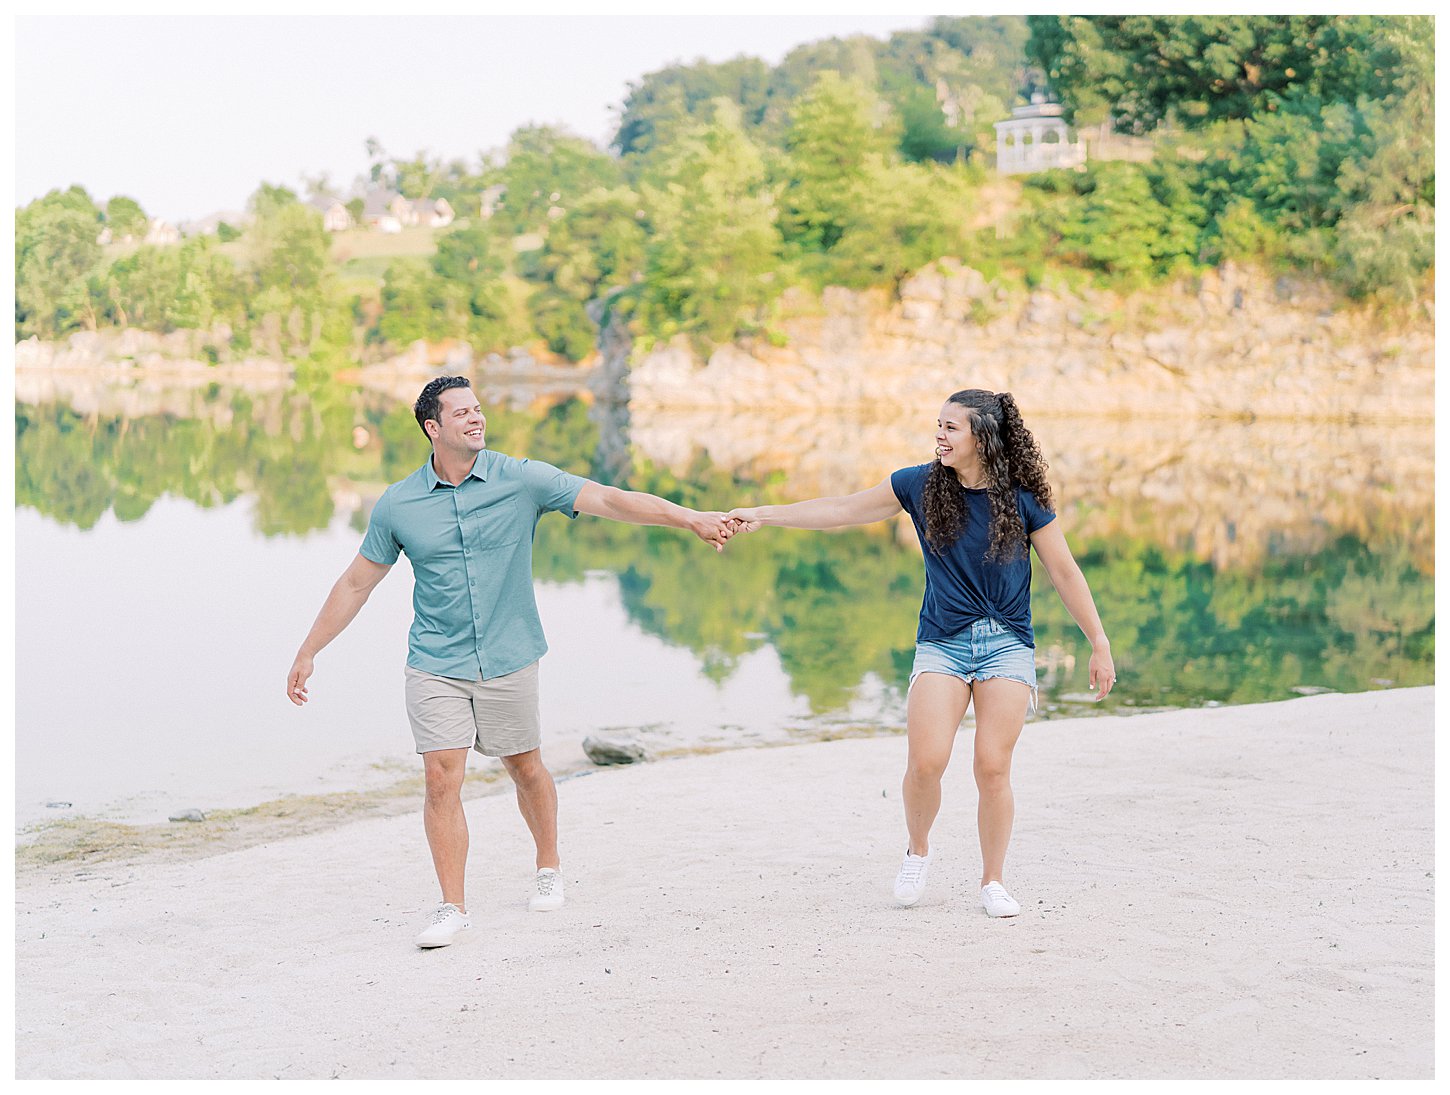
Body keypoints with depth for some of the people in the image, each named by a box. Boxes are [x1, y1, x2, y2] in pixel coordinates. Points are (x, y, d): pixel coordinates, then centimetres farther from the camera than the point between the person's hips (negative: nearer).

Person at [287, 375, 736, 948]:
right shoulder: (397, 505, -3)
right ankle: (453, 907, 3)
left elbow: (608, 500, -13)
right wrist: (307, 653, 7)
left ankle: (548, 866, 37)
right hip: (435, 666, 0)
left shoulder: (522, 480, -6)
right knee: (441, 779, -7)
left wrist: (690, 519, -23)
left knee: (525, 767, 13)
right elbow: (355, 584, 6)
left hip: (510, 660, 0)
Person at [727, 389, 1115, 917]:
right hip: (942, 642, 1)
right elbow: (842, 509, 4)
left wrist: (1100, 645, 1)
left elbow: (1066, 573, 1)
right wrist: (761, 514, 0)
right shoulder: (920, 485, -1)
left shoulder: (1021, 498, -5)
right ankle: (917, 849, 16)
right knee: (926, 762, -14)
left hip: (1007, 643, -1)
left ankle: (993, 882, 13)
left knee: (992, 767, -6)